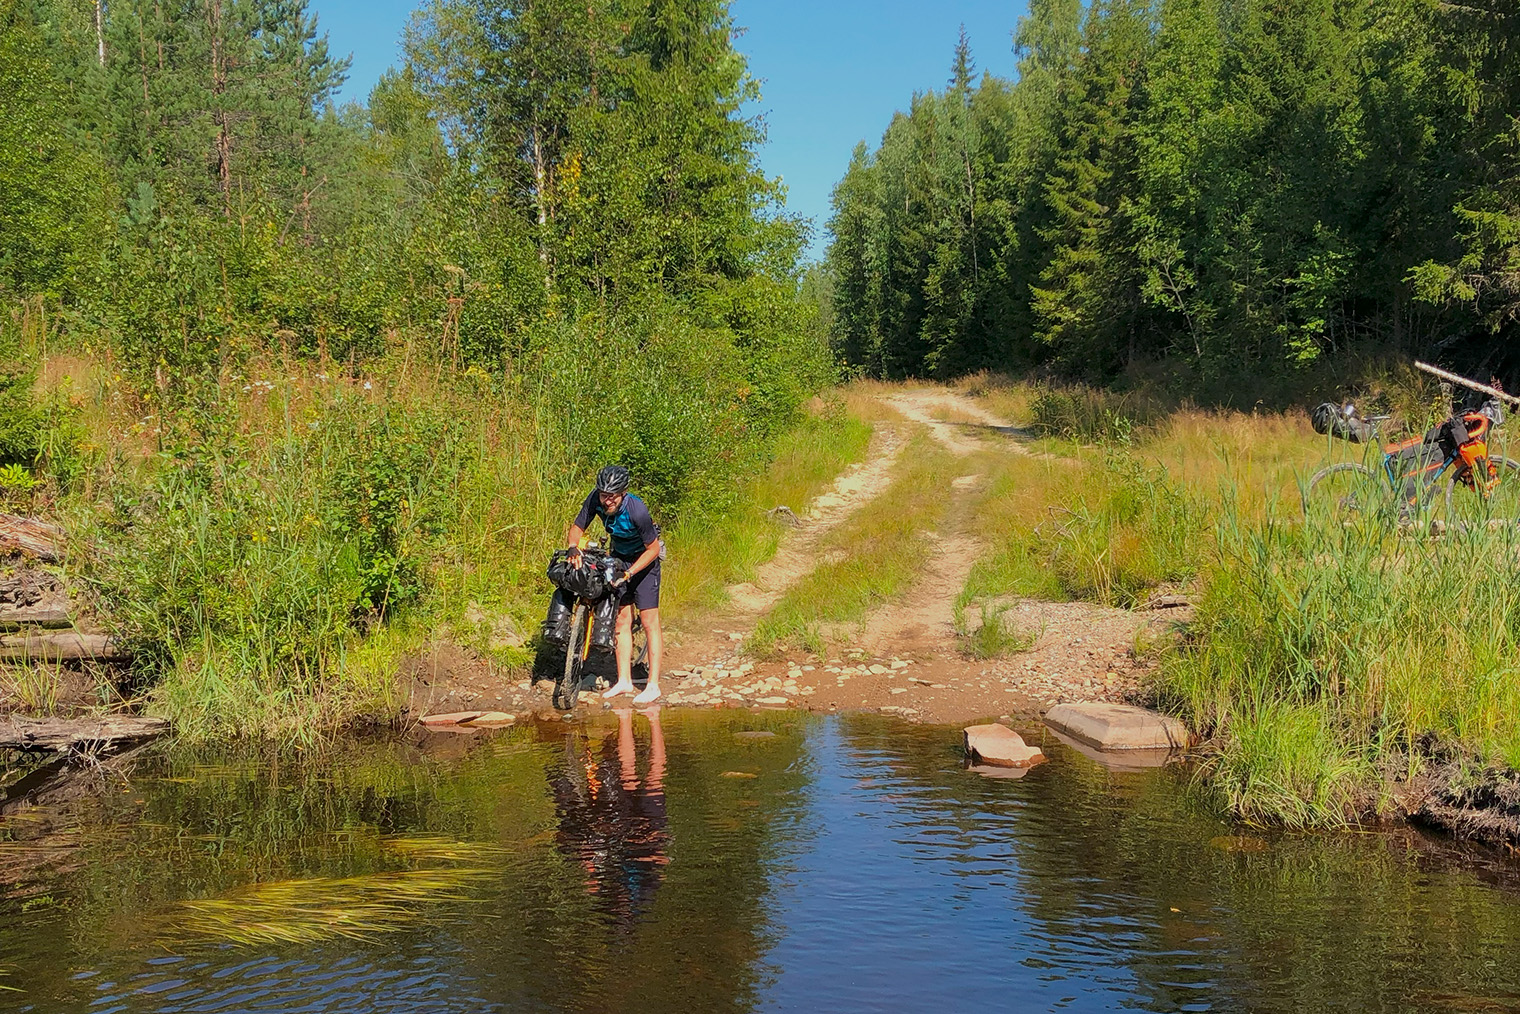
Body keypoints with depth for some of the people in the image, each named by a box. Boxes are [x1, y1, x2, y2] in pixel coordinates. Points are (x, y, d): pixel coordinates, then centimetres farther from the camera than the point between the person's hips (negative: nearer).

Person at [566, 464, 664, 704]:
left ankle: (653, 685, -6)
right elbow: (577, 528, -8)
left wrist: (629, 573, -28)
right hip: (618, 557, 5)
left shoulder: (637, 510, -34)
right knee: (622, 619, 4)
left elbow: (653, 549, -23)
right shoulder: (596, 500, -21)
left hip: (644, 559, -5)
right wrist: (573, 548, -29)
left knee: (649, 621, -8)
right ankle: (624, 680, 10)